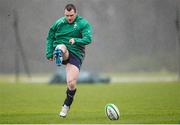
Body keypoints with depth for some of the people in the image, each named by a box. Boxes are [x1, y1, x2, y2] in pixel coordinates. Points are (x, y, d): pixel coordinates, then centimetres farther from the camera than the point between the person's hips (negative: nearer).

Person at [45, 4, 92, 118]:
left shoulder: (83, 24, -1)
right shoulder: (59, 23, 8)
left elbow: (88, 39, -15)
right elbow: (50, 38, 17)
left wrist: (75, 40, -33)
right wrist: (49, 53, 8)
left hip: (76, 55, -2)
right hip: (62, 51, 2)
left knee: (71, 83, -9)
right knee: (61, 47, -36)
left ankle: (67, 105, 14)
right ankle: (59, 58, -70)